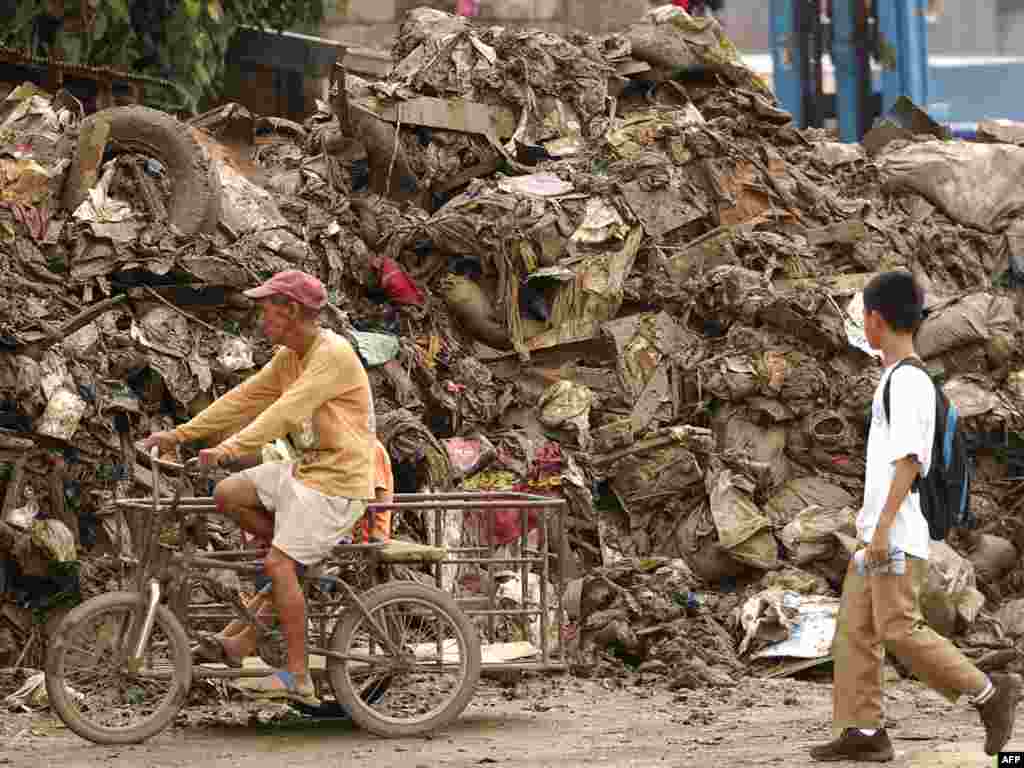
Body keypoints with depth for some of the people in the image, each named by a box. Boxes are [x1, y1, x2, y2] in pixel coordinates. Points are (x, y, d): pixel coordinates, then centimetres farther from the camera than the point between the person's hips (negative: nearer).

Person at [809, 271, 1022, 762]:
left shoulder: (907, 381, -15)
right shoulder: (903, 378, 15)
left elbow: (909, 459, -22)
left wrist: (883, 524, -25)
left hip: (897, 536, -10)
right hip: (879, 532, 10)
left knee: (898, 629, -9)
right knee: (854, 628, 7)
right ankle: (862, 731, 8)